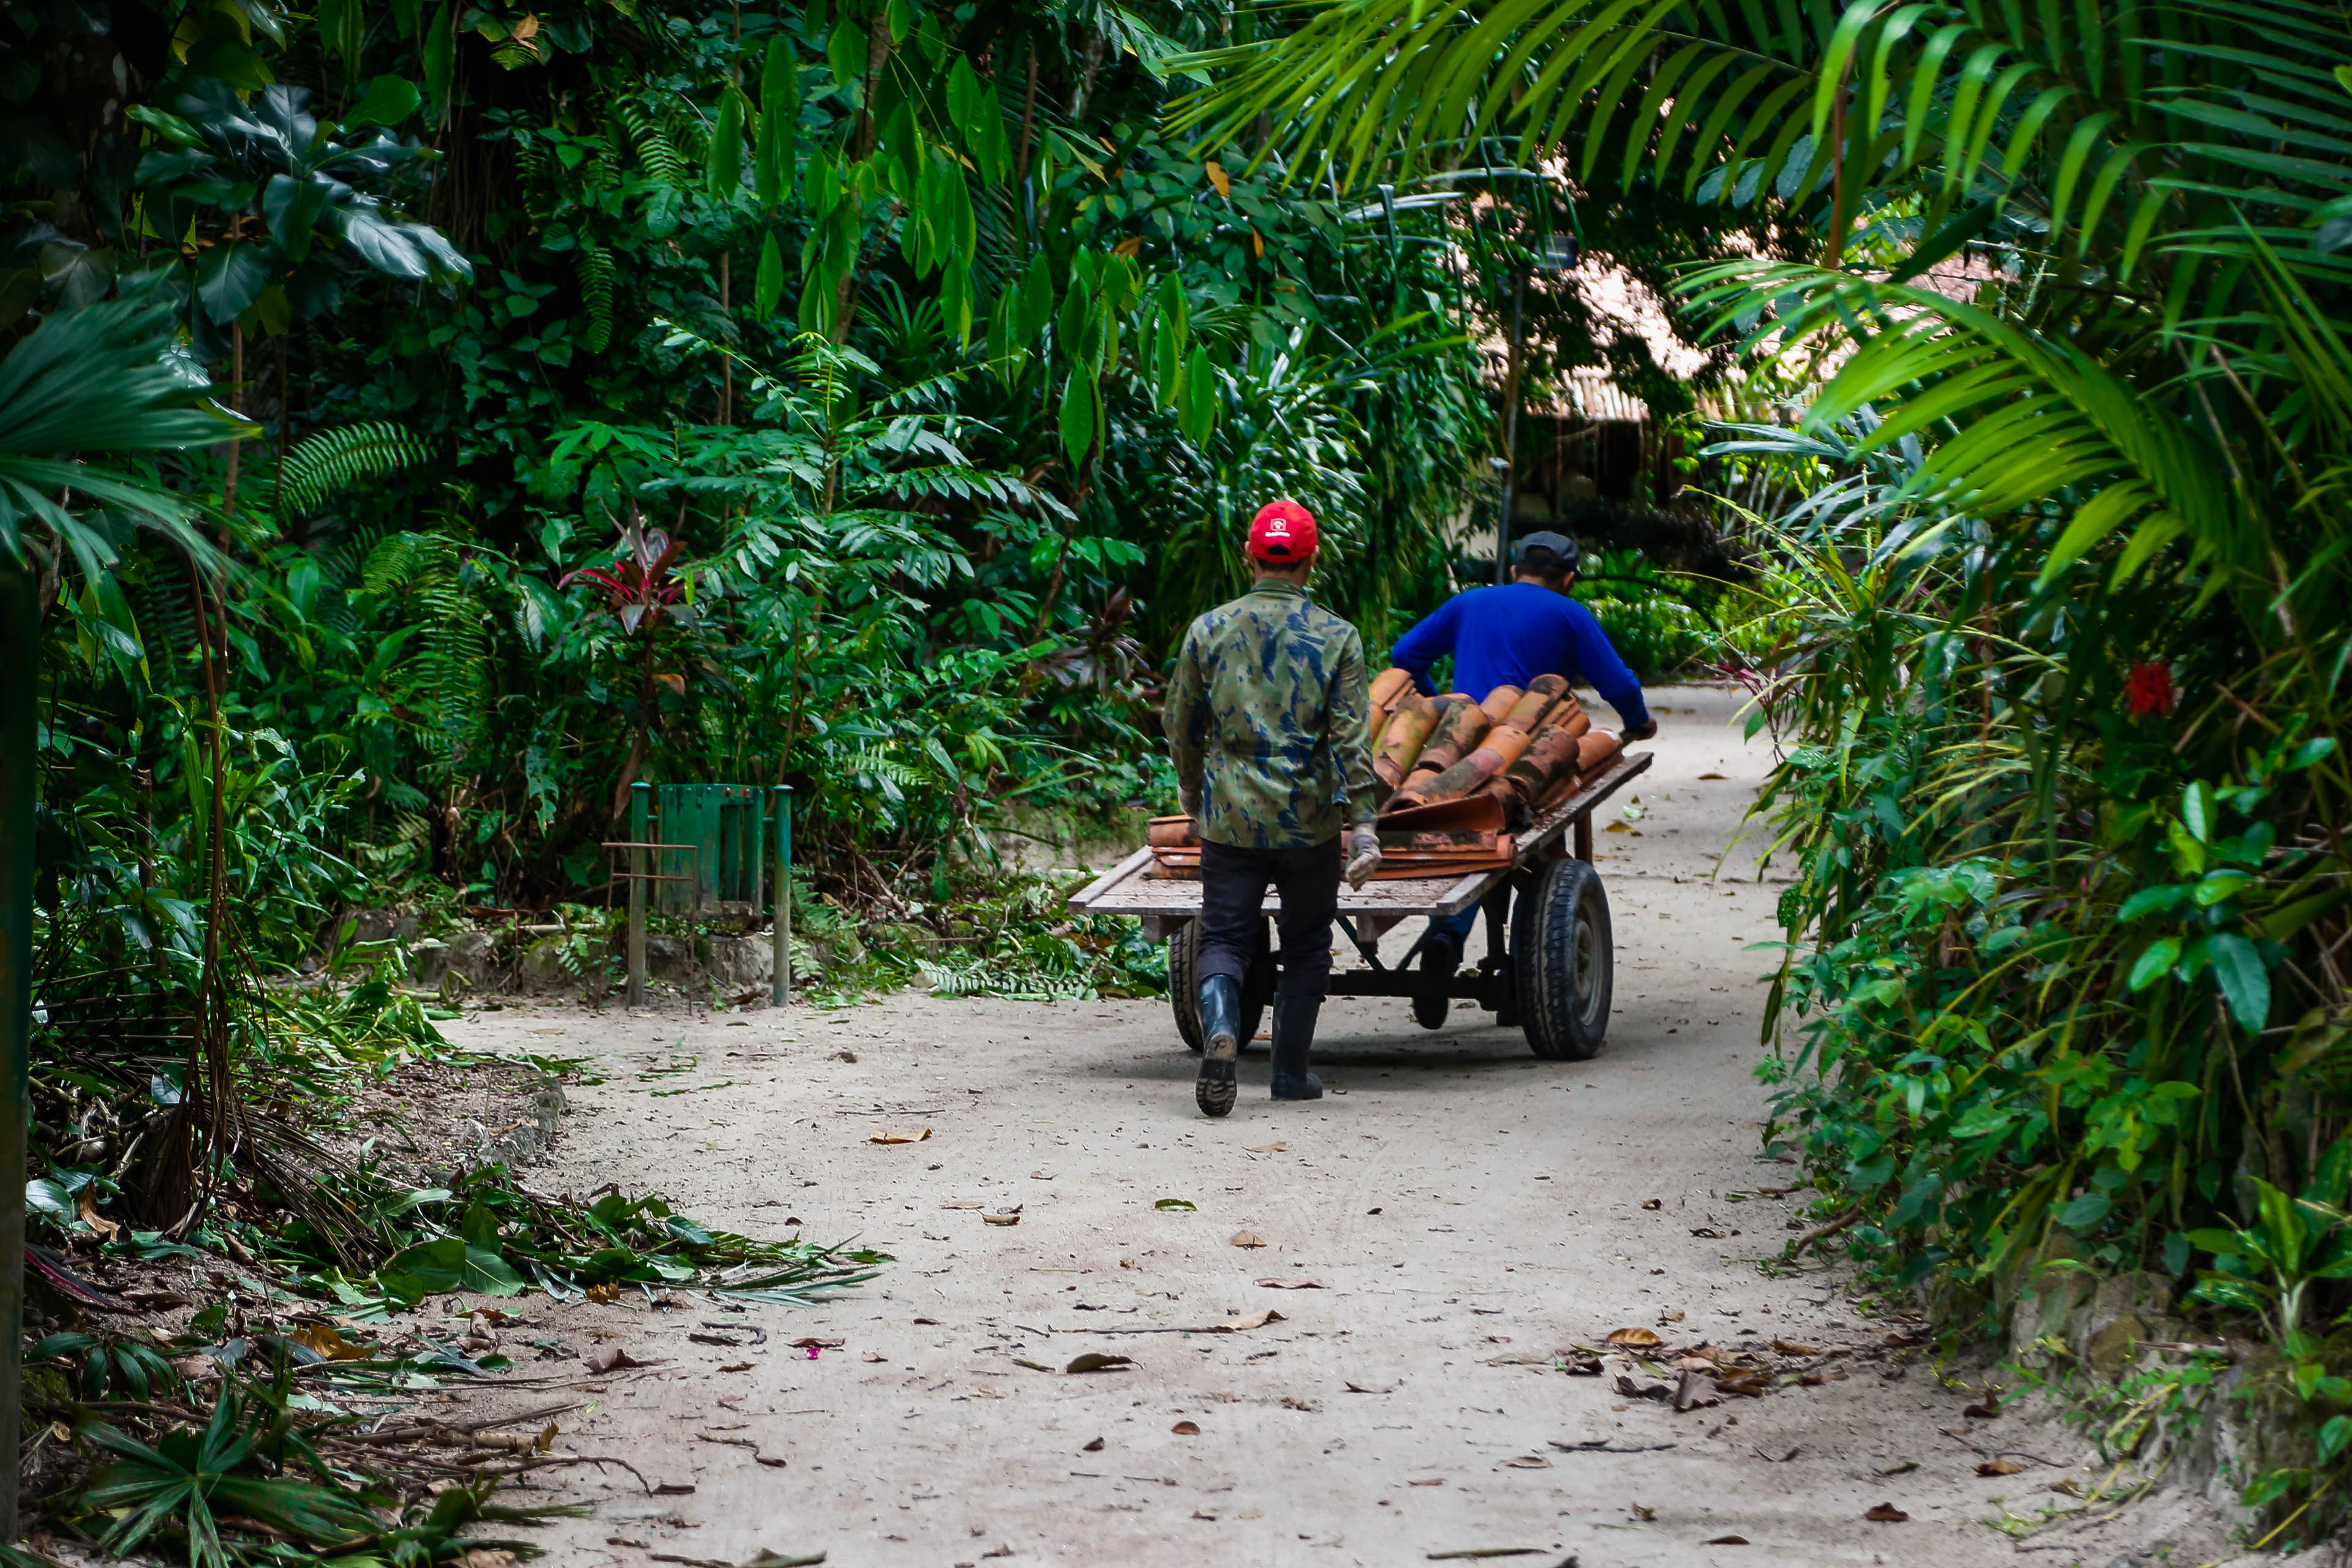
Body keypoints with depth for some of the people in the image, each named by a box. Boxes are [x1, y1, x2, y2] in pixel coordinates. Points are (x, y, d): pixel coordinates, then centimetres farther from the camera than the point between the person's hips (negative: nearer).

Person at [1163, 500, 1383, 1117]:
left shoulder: (1209, 631, 0)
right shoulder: (1337, 638, -4)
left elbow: (1181, 725, 9)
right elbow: (1351, 738, -9)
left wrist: (1191, 789, 26)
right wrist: (1363, 824, -9)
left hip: (1231, 817, 1)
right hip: (1310, 818, 0)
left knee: (1224, 938, 5)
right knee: (1306, 944, 15)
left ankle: (1220, 1026, -24)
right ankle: (1291, 1072, 18)